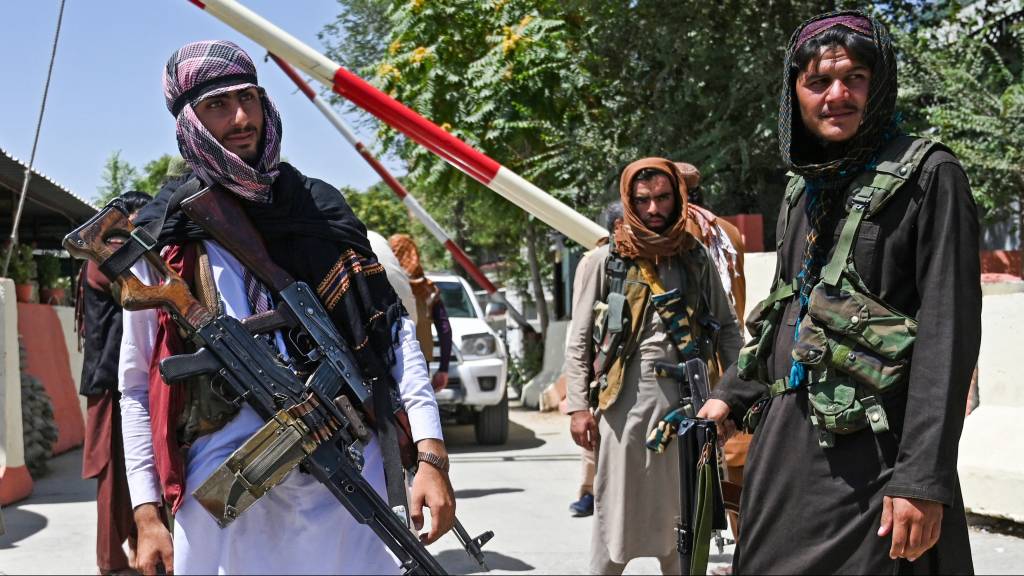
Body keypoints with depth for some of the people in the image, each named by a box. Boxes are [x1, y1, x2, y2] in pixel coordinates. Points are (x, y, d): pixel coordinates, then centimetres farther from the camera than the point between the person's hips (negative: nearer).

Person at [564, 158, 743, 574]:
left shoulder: (696, 258, 10)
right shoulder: (603, 262, 1)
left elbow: (726, 328, 13)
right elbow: (578, 341, 0)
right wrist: (579, 406, -7)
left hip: (686, 396, 3)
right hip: (625, 398, -3)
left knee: (681, 511, 10)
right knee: (617, 509, 3)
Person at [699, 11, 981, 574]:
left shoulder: (927, 176, -8)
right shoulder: (802, 188, 13)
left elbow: (948, 332, -14)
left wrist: (923, 477, -20)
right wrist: (731, 395, 19)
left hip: (872, 452, -7)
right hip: (784, 440, 7)